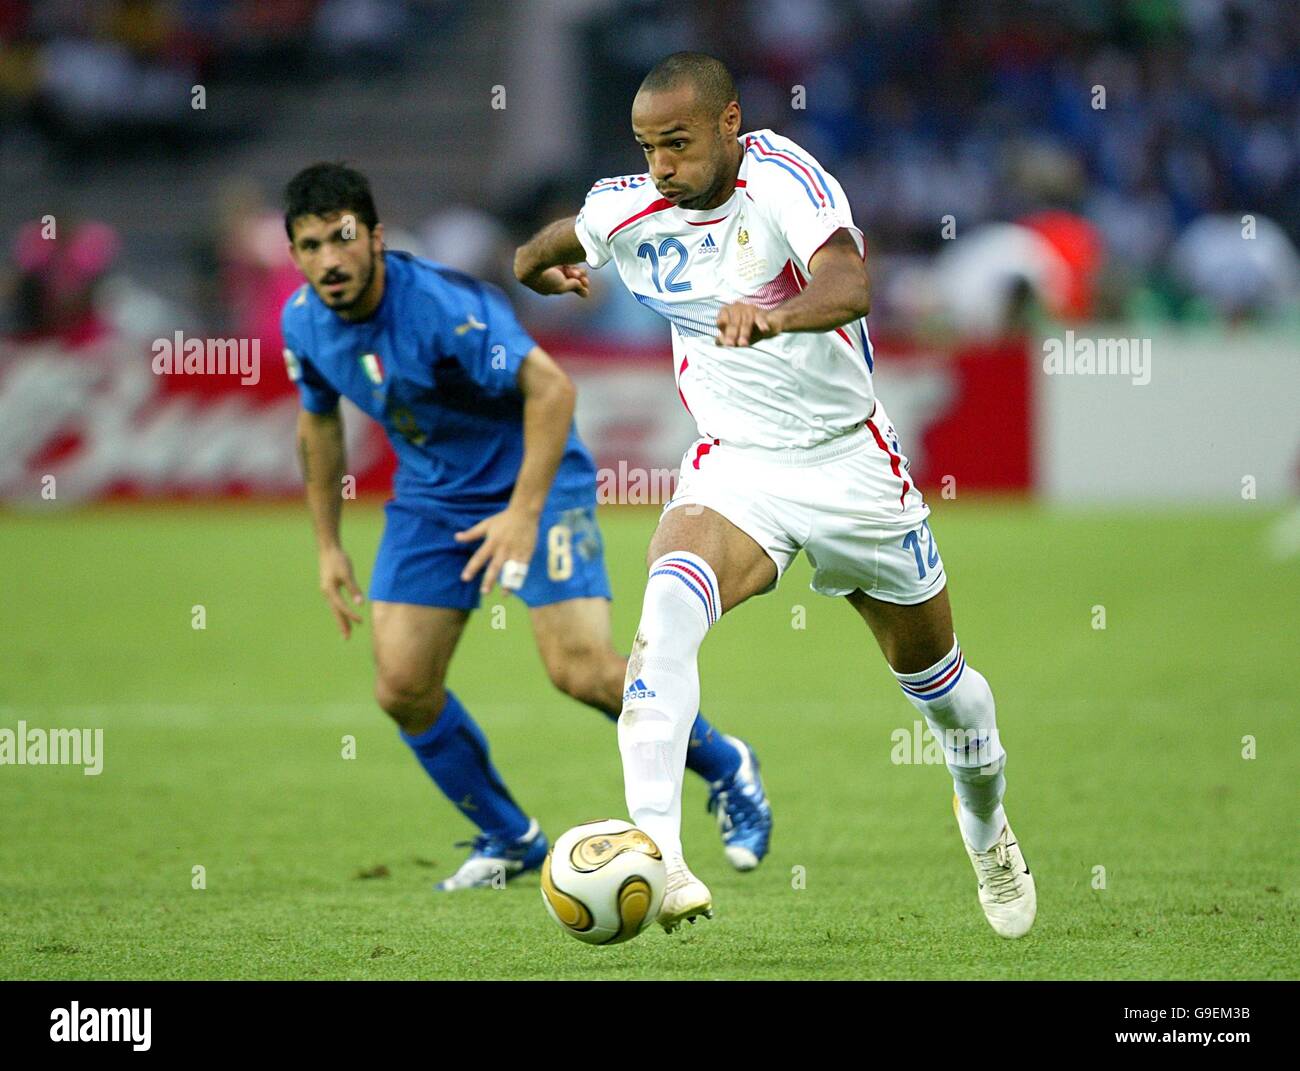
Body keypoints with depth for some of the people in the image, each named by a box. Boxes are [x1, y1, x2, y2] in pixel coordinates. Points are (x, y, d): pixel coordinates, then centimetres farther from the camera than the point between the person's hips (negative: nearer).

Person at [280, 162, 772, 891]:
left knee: (579, 667, -18)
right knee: (402, 687, -5)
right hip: (430, 497, 6)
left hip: (532, 478, -6)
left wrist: (524, 512, -32)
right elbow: (319, 421, 13)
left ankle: (723, 766, 8)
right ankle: (509, 839, 16)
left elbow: (550, 386, -27)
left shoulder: (441, 306, -28)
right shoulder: (304, 323, -6)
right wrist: (329, 545, 13)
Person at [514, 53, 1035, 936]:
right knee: (668, 609, -32)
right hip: (732, 469, 2)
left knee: (935, 677, 16)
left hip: (849, 461, -2)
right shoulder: (630, 212, -6)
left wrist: (775, 314, -59)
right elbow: (545, 251, 21)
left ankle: (988, 826, 49)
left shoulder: (781, 177, -21)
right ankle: (654, 850, -43)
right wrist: (539, 264, 3)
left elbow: (850, 282, -44)